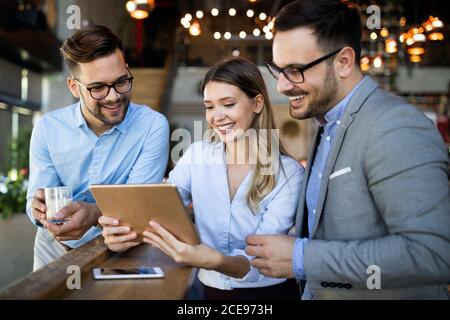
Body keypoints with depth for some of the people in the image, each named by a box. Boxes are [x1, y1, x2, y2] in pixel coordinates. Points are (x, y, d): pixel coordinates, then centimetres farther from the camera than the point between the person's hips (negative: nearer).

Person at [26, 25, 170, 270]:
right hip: (55, 248, 3)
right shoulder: (47, 128, -3)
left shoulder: (153, 126, -11)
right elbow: (36, 203, -3)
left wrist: (93, 214, -35)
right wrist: (41, 208, -27)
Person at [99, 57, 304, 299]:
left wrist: (215, 261, -36)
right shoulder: (197, 155, -1)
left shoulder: (288, 172, -10)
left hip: (267, 292, -2)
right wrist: (124, 229, -30)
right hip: (210, 288, 2)